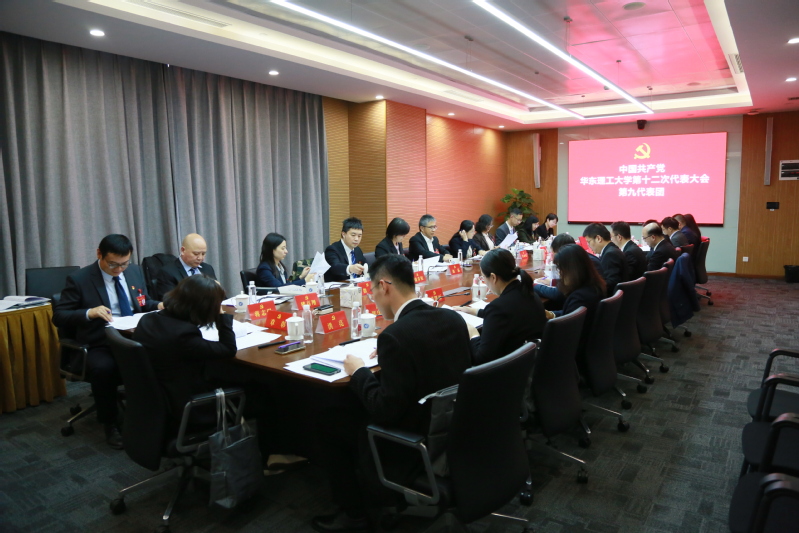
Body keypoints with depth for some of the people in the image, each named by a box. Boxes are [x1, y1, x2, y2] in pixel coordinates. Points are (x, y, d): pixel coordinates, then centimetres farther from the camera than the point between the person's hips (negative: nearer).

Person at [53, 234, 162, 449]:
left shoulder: (135, 271, 10)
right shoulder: (79, 279, -4)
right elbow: (58, 317, -5)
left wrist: (158, 305, -2)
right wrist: (90, 313, -23)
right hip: (100, 345, -3)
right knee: (103, 368, -36)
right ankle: (110, 426, -11)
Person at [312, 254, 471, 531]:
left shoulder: (395, 335, -28)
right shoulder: (454, 318, -5)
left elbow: (386, 412, -24)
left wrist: (358, 372, -8)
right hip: (449, 428, 8)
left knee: (329, 419, 11)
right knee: (355, 405, 24)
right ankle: (373, 492, 37)